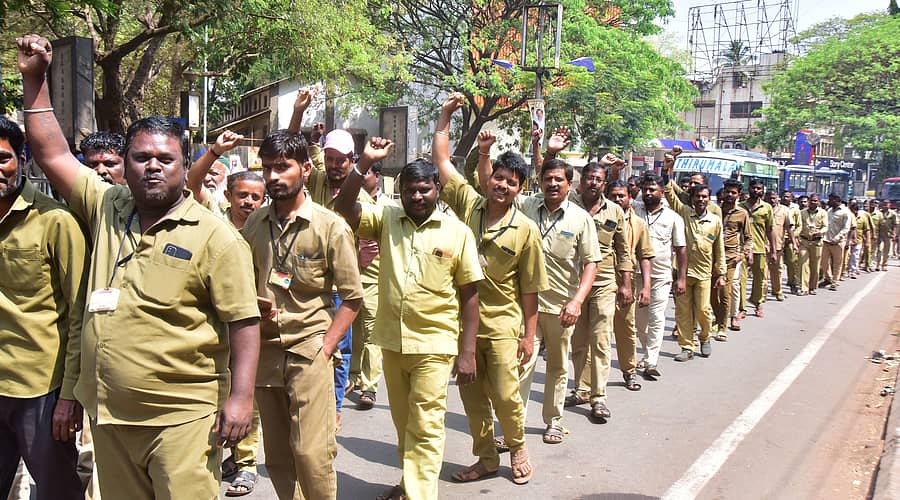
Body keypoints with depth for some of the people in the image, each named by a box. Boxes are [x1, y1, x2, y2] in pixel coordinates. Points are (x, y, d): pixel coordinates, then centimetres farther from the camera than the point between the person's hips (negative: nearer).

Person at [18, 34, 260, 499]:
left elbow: (244, 321, -11)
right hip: (109, 414, 6)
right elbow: (53, 154, 13)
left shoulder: (214, 236, -9)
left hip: (181, 418, -6)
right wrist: (34, 79, 10)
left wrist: (240, 397, -16)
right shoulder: (106, 209, 8)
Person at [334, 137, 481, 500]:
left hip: (434, 346, -4)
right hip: (391, 341, 4)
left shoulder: (457, 232, -5)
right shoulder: (385, 219, 3)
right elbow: (344, 207, -7)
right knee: (403, 424, 20)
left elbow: (469, 294, -4)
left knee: (425, 428, -4)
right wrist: (365, 163, -16)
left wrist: (467, 351, -7)